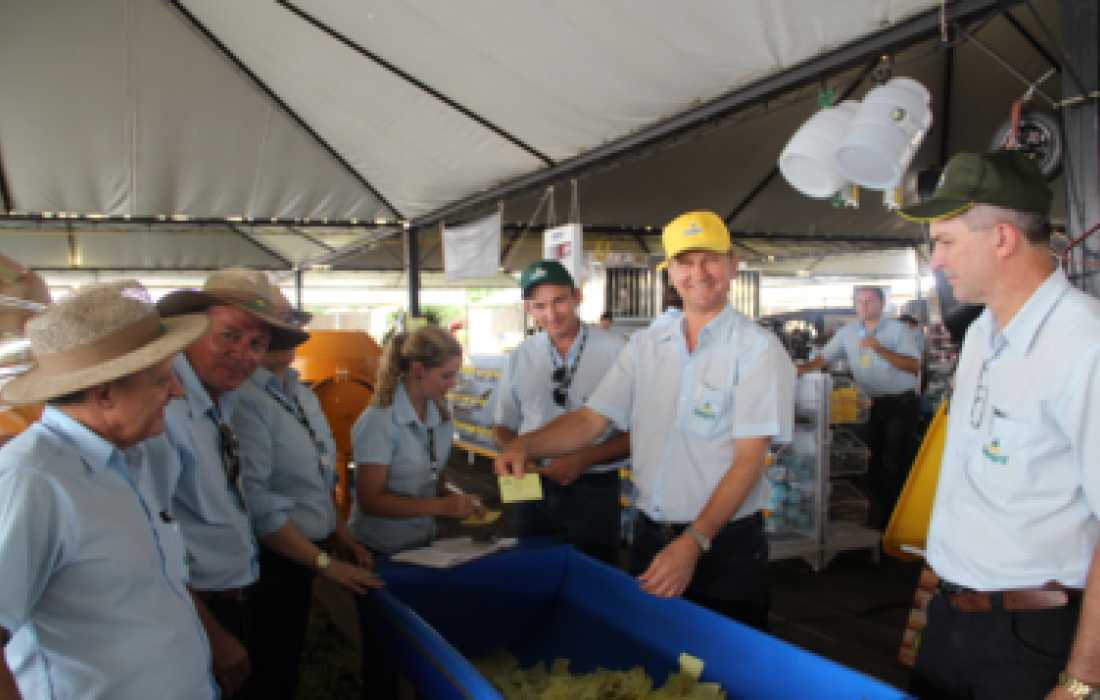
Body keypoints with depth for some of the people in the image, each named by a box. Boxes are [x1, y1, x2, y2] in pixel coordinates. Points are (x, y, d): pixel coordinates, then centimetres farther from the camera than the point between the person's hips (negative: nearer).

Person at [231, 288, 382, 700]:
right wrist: (324, 563, -16)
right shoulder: (245, 400, -21)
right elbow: (255, 502, -24)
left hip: (304, 558, 8)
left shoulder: (303, 397, 10)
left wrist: (342, 538, 8)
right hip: (269, 564, -8)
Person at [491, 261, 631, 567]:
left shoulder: (615, 351, -8)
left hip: (594, 488, -3)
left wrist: (583, 459, -17)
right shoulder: (519, 359, 5)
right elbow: (502, 429, 13)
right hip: (534, 489, 4)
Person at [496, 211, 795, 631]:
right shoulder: (645, 346, 6)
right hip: (650, 538, 4)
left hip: (726, 548, -4)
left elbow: (748, 460, -16)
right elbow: (591, 420, 3)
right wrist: (526, 445, -15)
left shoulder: (758, 349, -10)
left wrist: (694, 543, -25)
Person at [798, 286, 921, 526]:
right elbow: (824, 358, 7)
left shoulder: (898, 330, -4)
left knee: (897, 463, -6)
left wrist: (879, 349, -25)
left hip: (901, 402, -4)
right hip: (871, 404, 5)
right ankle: (885, 509, 21)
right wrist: (801, 368, -12)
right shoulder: (848, 332, 8)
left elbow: (914, 366, -15)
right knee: (874, 461, 7)